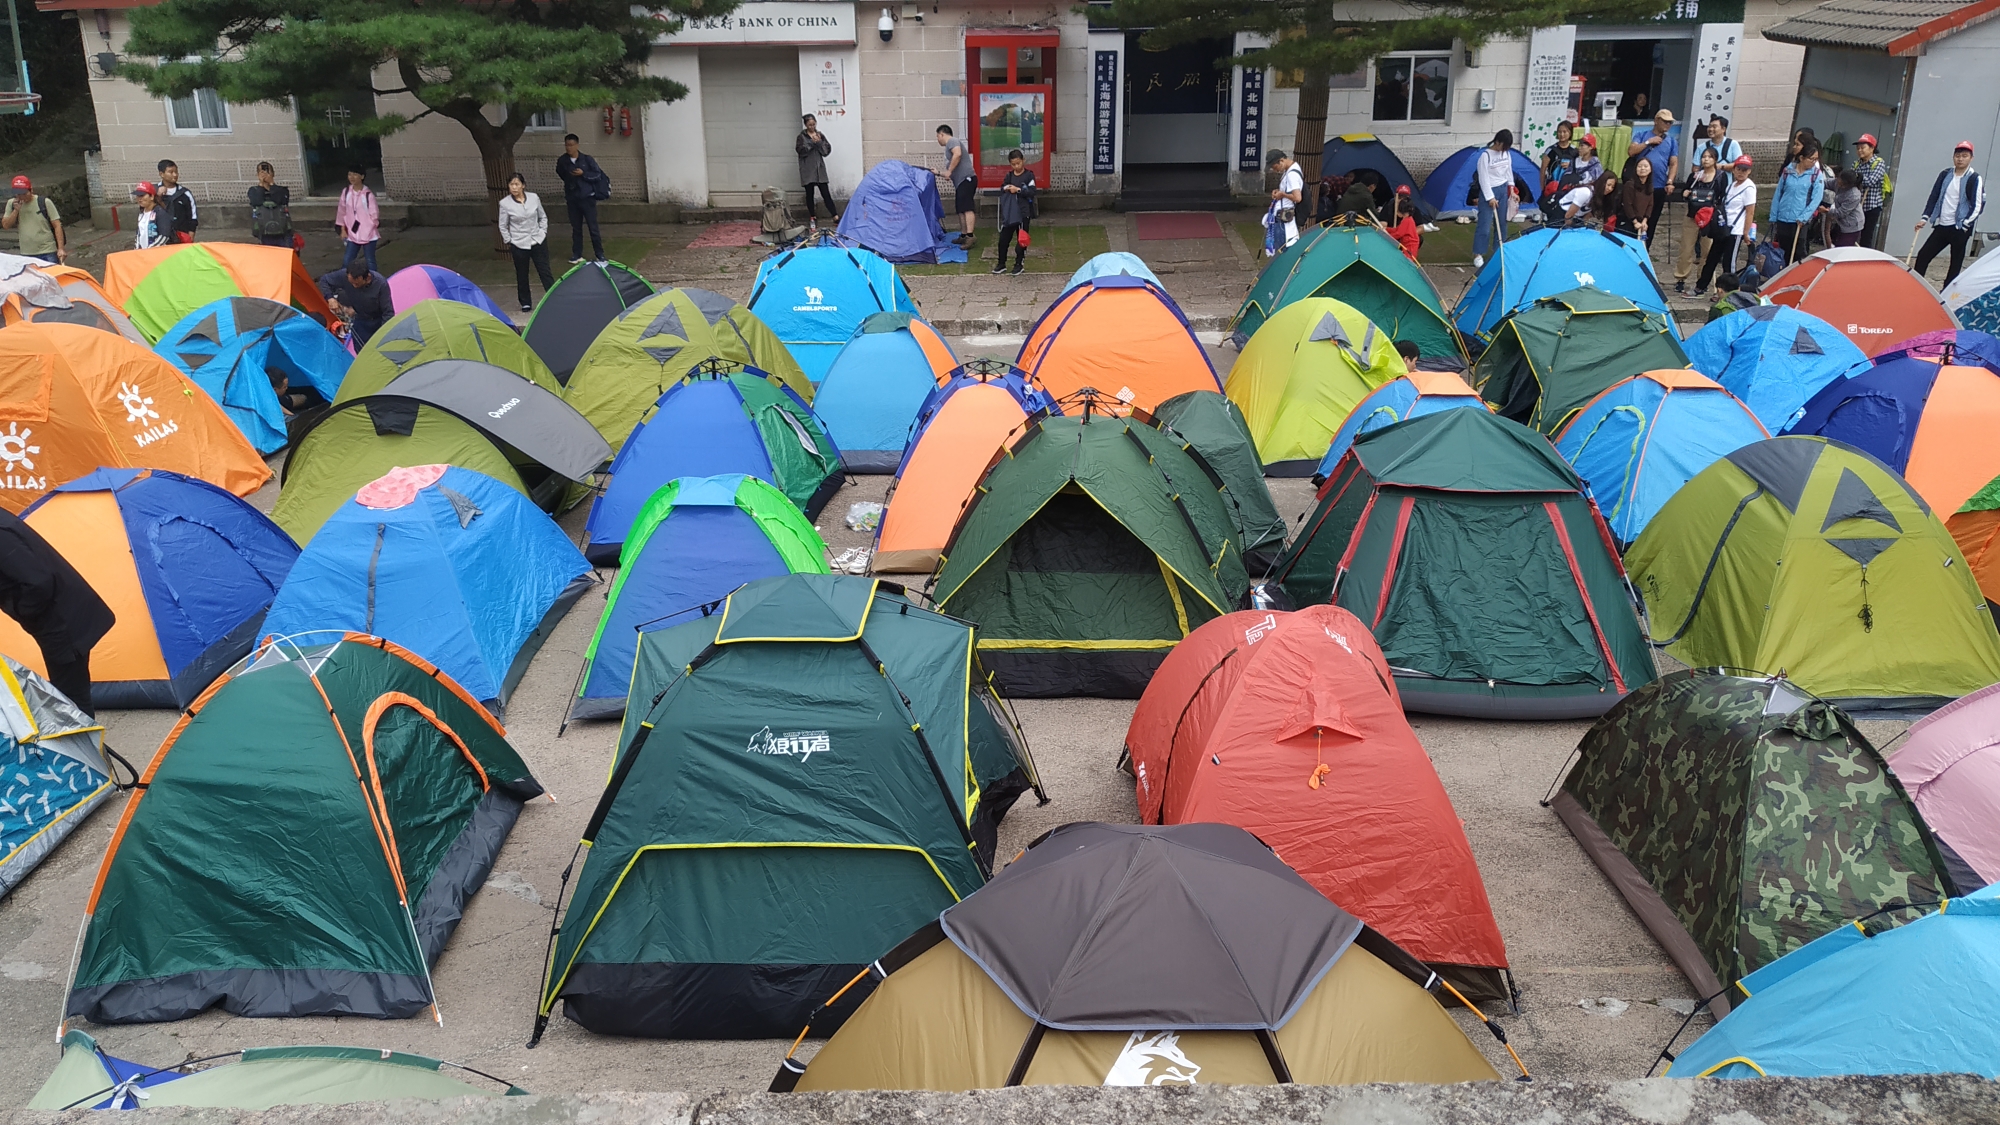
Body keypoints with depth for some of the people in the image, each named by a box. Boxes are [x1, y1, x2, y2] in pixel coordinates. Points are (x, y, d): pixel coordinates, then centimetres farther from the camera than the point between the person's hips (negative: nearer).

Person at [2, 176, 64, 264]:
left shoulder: (45, 202, -3)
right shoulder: (12, 203, 8)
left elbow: (57, 226, -5)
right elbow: (6, 225, 5)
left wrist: (60, 249, -13)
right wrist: (16, 210, -10)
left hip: (48, 253, -4)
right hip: (26, 255, 4)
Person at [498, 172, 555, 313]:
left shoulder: (534, 198, -4)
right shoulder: (505, 203, -9)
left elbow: (543, 217, 10)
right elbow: (503, 227, 0)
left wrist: (543, 232, 3)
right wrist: (509, 242, -1)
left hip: (538, 242, 1)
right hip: (519, 244, -1)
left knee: (545, 271, 2)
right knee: (522, 275, 10)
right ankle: (525, 303, 23)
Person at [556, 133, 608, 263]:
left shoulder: (587, 159, -7)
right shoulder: (562, 161, 1)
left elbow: (598, 175, -8)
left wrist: (583, 173, -18)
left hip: (587, 197, -3)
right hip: (572, 198, 3)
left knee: (593, 227, -1)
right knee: (576, 228, 10)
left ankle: (599, 254, 6)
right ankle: (577, 254, 17)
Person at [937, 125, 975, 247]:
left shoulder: (952, 141, -1)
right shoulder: (950, 145, 28)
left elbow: (957, 154, -23)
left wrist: (949, 171, -17)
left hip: (966, 179, -11)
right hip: (961, 181, 11)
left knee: (967, 207, -18)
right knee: (961, 209, 12)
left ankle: (970, 236, -26)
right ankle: (963, 235, 16)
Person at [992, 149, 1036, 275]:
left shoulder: (1029, 175, -7)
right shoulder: (1009, 175, 7)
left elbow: (1032, 192, -14)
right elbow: (1001, 189, 12)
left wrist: (1018, 190, -20)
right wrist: (1005, 188, -9)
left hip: (1023, 212, -4)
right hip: (1009, 211, 4)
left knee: (1022, 238, 6)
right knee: (1004, 238, 7)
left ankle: (1019, 263, 17)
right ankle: (1001, 263, 17)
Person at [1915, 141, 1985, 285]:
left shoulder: (1974, 179, -8)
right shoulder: (1945, 175, 6)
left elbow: (1978, 206, -9)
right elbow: (1934, 197, 14)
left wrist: (1964, 225, -14)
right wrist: (1924, 218, 7)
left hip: (1959, 229, -5)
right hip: (1941, 226, 5)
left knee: (1956, 262, 3)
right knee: (1923, 255, 2)